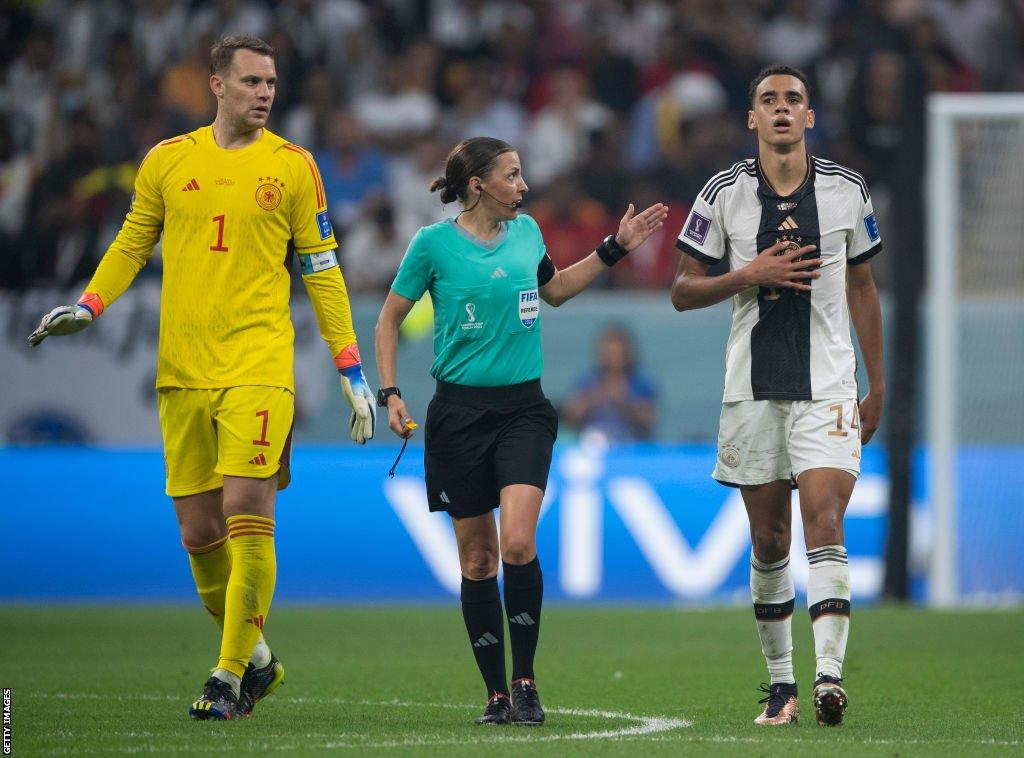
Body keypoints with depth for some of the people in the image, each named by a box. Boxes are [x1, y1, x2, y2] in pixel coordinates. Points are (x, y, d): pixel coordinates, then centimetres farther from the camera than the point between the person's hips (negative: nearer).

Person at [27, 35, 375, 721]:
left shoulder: (293, 165, 4)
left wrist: (351, 368, 4)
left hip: (258, 364, -3)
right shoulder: (167, 161, 9)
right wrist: (87, 307, 3)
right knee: (198, 530, 2)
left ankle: (231, 675, -9)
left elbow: (321, 270, 8)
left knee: (246, 511, -15)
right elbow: (132, 244, 19)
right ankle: (255, 657, 21)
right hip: (182, 368, 3)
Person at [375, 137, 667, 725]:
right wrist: (391, 394, -1)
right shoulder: (434, 243, -4)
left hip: (524, 409, 2)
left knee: (518, 544, -17)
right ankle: (497, 692, 12)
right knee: (478, 558, 1)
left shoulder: (526, 231, 7)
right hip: (460, 411, -2)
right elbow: (390, 319, 7)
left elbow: (555, 289, 28)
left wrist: (616, 249, 23)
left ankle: (525, 681, -5)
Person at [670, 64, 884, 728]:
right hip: (753, 390, 1)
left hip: (828, 386, -1)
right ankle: (781, 681, 15)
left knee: (824, 519, -17)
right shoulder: (724, 193, 1)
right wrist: (748, 276, -14)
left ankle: (829, 674, -26)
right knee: (770, 541, 5)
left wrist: (877, 386, 15)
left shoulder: (847, 190, 4)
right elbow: (682, 291, 3)